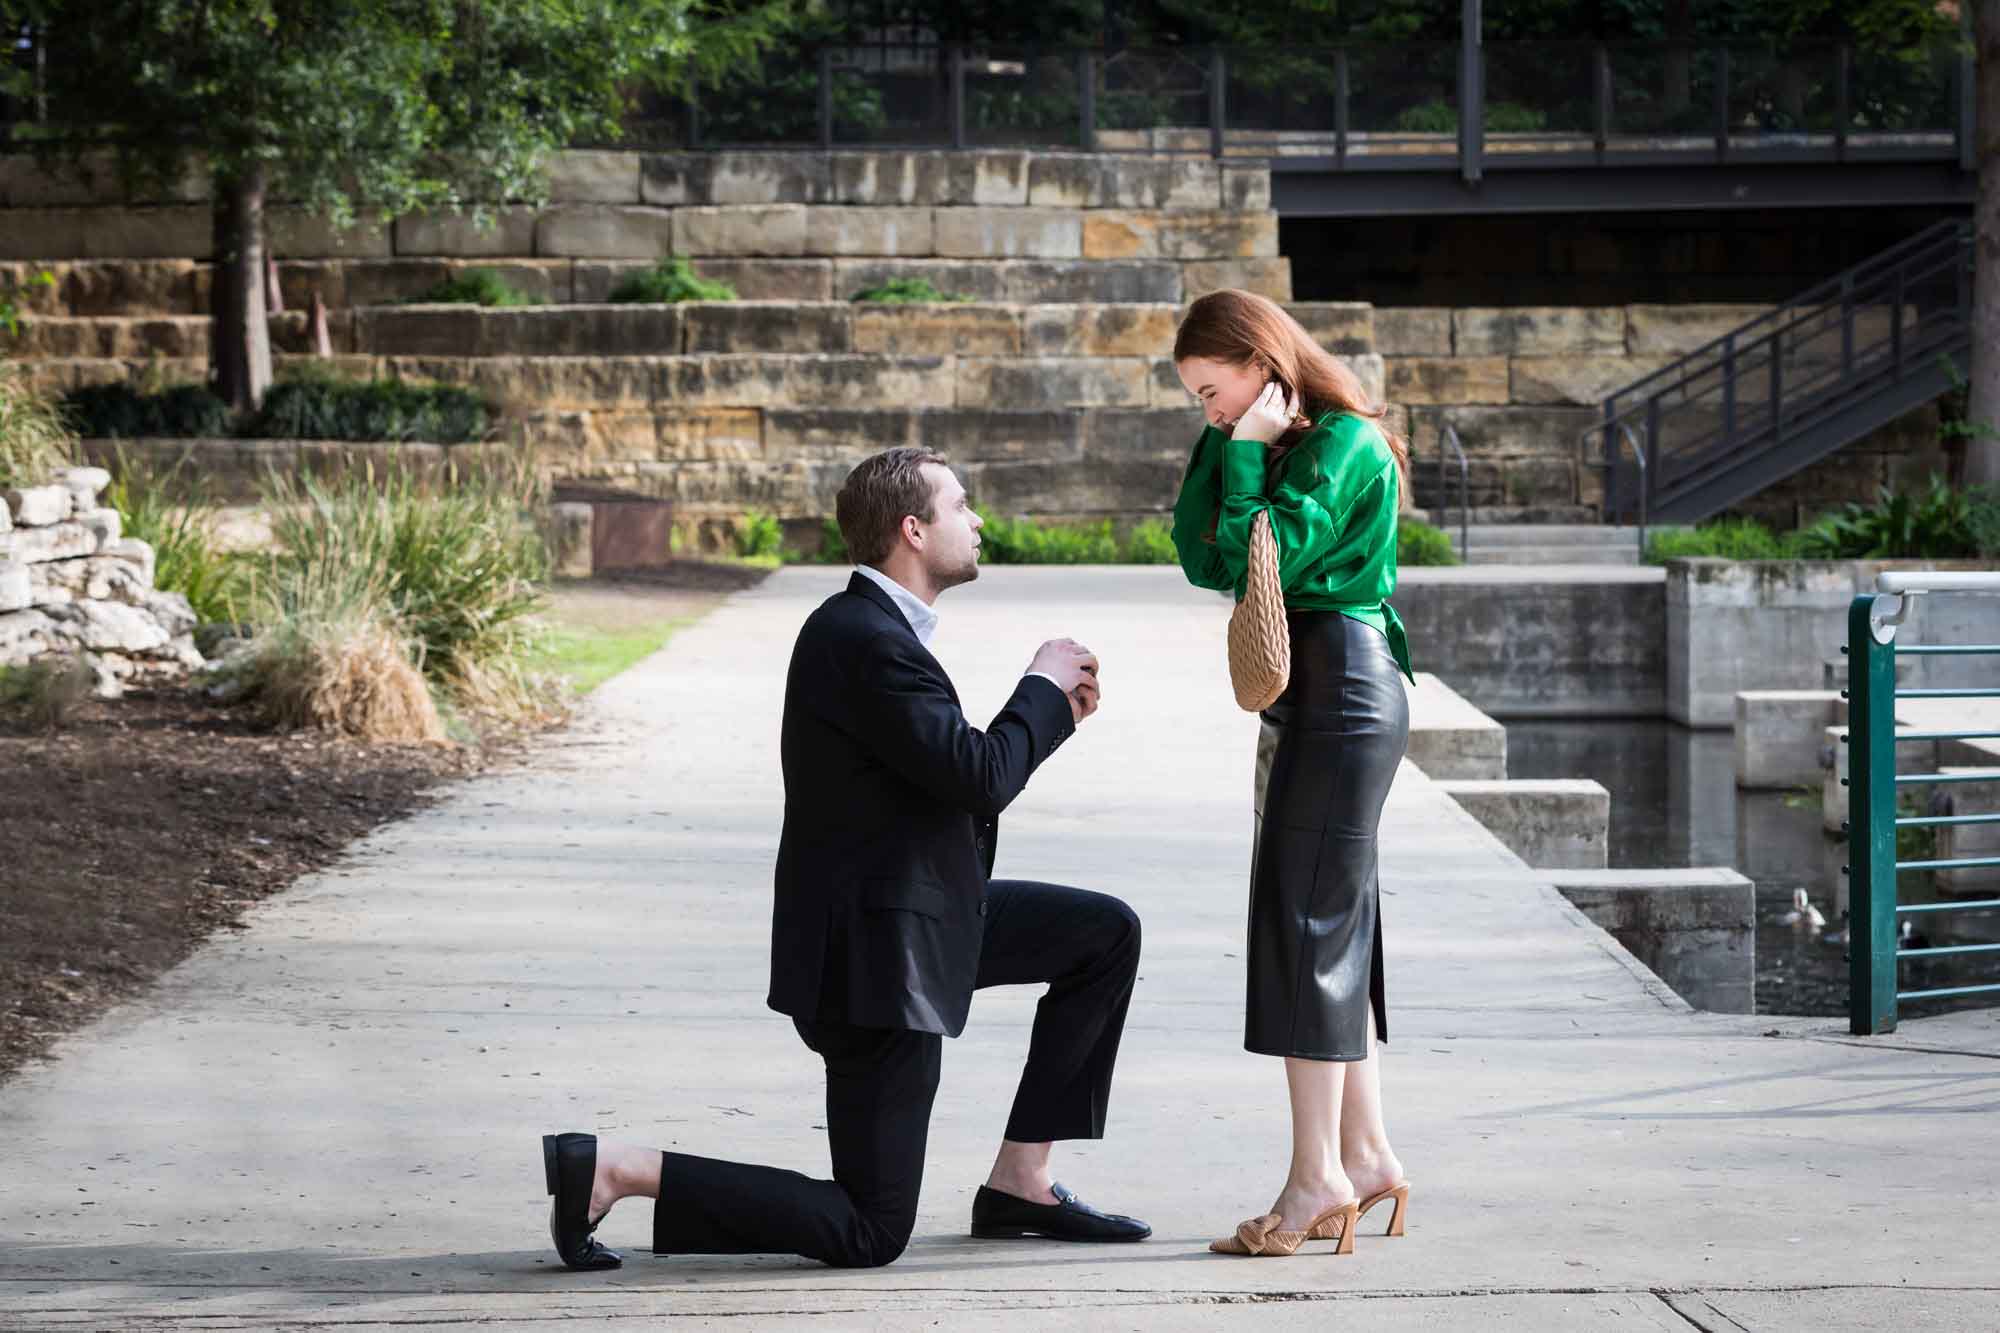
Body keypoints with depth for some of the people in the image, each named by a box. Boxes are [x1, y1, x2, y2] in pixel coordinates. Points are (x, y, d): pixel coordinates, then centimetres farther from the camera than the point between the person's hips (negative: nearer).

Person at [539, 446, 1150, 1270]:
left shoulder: (872, 628, 11)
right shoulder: (866, 641, -22)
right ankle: (613, 1170, -6)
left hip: (911, 914, 10)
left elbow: (955, 774, 17)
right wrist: (1043, 686, -8)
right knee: (869, 1232, -6)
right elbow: (979, 778, -25)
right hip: (876, 953, -10)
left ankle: (1020, 1180, 16)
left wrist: (1051, 712, 7)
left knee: (1108, 933, 15)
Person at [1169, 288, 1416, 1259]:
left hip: (1342, 691, -10)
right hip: (1303, 692, 10)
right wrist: (1218, 449, 4)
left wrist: (1247, 451, -12)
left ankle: (1319, 1173, -8)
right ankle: (1366, 1154, 16)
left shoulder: (1343, 443, -13)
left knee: (1304, 921, -9)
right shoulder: (1290, 445, 16)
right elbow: (1205, 562, 11)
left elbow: (1261, 560, -20)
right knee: (1334, 922, 11)